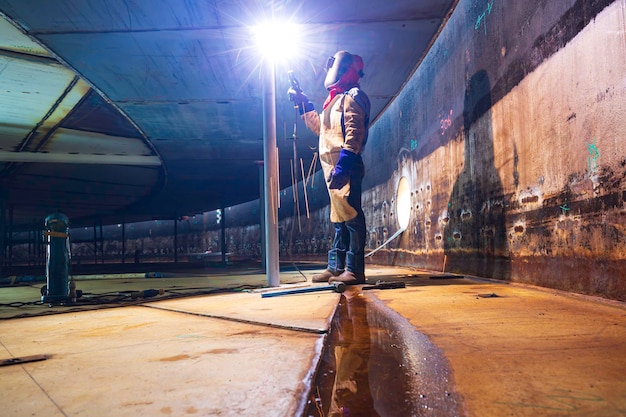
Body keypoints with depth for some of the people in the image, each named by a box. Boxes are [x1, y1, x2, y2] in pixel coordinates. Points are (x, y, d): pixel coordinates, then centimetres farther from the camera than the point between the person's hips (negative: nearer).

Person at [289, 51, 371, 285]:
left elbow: (354, 132, -16)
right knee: (339, 219, 10)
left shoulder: (352, 96, -3)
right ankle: (336, 267, 17)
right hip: (333, 168, 10)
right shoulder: (335, 99, 26)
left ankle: (355, 270, -9)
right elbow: (320, 128, 36)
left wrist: (342, 164, -25)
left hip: (345, 167, -10)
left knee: (351, 216, -11)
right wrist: (303, 103, 31)